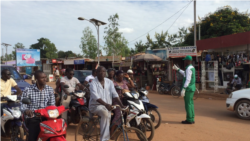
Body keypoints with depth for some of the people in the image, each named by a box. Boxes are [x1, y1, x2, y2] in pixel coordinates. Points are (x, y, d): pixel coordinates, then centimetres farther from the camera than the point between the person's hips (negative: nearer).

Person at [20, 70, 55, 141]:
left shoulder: (50, 89, 5)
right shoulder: (28, 90, -4)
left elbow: (52, 104, 6)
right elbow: (23, 105, -5)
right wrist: (26, 110, -28)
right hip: (33, 117, -2)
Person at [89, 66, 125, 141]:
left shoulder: (109, 82, 5)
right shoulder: (93, 83, -9)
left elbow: (114, 94, -5)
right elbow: (95, 97, -24)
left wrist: (121, 105, -18)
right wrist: (105, 104, -39)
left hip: (107, 106, 5)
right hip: (96, 105, -5)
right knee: (105, 113, -33)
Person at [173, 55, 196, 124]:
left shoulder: (189, 68, -17)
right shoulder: (192, 67, 14)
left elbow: (188, 80, -24)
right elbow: (185, 74, 31)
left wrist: (183, 89, -26)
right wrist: (177, 69, 34)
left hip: (188, 88, -10)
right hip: (191, 88, 10)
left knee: (188, 104, -5)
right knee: (190, 103, 13)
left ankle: (189, 120, 0)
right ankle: (191, 119, 19)